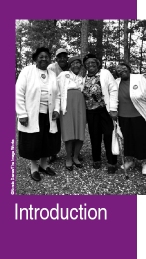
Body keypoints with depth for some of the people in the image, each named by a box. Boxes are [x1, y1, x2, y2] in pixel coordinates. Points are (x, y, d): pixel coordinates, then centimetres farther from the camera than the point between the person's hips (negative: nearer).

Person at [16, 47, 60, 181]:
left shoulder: (52, 74, 11)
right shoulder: (27, 71, -4)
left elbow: (57, 95, 15)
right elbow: (19, 94, -8)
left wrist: (56, 110, 0)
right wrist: (22, 114, -13)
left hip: (48, 115, 5)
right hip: (32, 115, -4)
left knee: (48, 141, 11)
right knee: (33, 142, 3)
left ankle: (43, 165, 31)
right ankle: (34, 167, 22)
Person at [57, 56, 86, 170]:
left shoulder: (81, 78, 24)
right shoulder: (64, 74, 7)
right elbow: (62, 91, 0)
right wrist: (63, 107, -10)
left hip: (80, 105, 5)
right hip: (68, 104, -4)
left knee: (80, 133, -1)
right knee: (69, 133, -8)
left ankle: (75, 157, 15)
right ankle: (68, 159, 7)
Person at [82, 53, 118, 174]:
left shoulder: (105, 73, -2)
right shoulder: (84, 77, 9)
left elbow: (113, 90, -7)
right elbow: (81, 94, 11)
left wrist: (113, 109, -13)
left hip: (105, 110, -3)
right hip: (90, 111, 3)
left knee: (109, 136, -1)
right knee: (94, 136, 10)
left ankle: (112, 163, 12)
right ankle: (96, 159, 27)